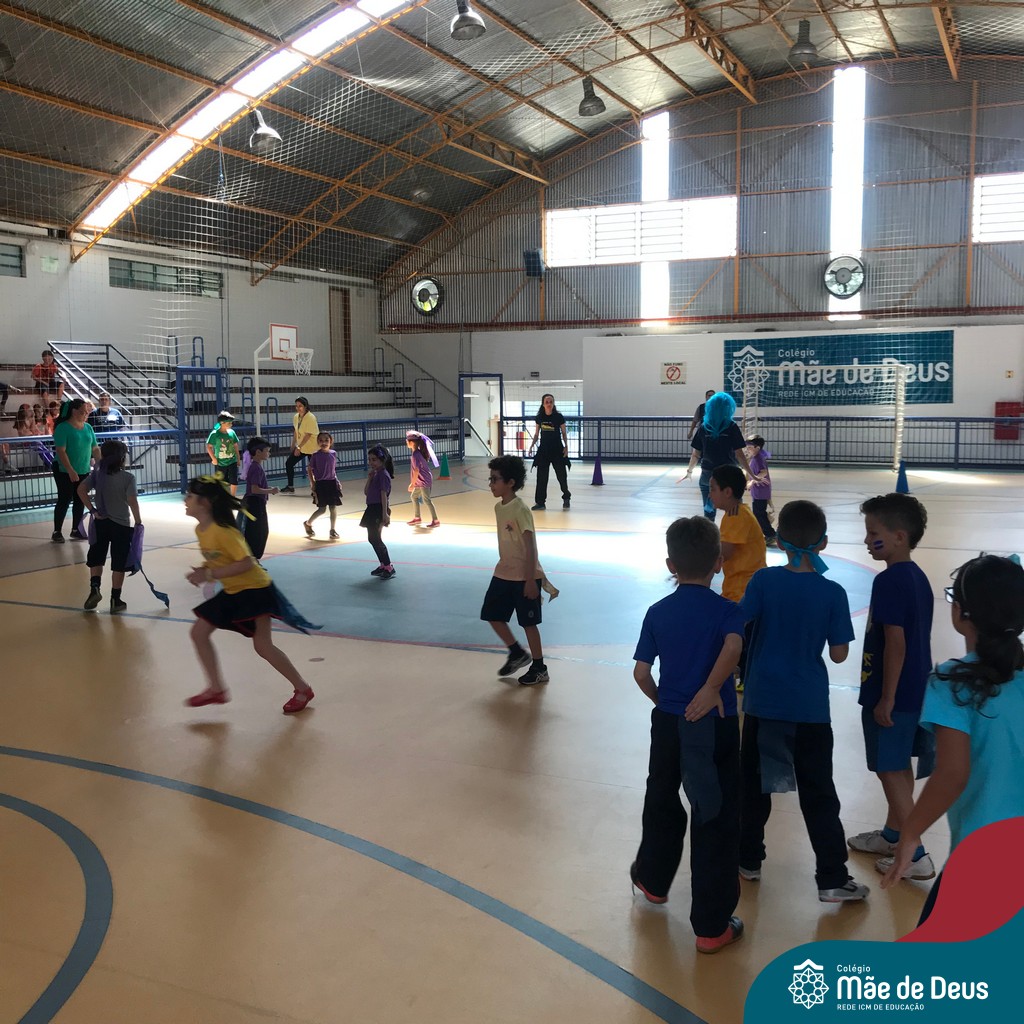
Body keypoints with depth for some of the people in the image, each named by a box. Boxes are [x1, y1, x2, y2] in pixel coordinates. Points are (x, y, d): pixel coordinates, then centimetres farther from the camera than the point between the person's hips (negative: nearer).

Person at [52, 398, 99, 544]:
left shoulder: (88, 427, 7)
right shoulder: (63, 428, -12)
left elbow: (95, 448, 11)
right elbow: (60, 451, -18)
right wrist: (71, 471, -23)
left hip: (83, 471, 6)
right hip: (65, 471, -6)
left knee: (80, 500, 9)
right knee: (65, 500, -3)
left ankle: (75, 530, 20)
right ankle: (57, 532, 7)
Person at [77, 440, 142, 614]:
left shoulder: (97, 474, 0)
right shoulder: (128, 478, -12)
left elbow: (81, 490, -9)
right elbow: (132, 501, -17)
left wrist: (93, 510, -6)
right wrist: (138, 521, -7)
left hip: (100, 523, 3)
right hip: (121, 525, -3)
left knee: (96, 559, 20)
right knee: (119, 564, 5)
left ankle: (94, 588, 3)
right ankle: (115, 600, 8)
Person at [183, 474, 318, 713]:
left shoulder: (222, 531, -26)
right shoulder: (200, 530, 2)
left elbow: (246, 563, -30)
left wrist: (209, 575, -27)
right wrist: (203, 570, -4)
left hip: (255, 590, -9)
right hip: (231, 592, 9)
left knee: (262, 646, -10)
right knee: (199, 632, 6)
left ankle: (302, 689, 6)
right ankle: (216, 689, 16)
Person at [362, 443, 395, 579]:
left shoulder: (383, 474, -14)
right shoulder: (375, 474, 13)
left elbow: (384, 495, -19)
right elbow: (366, 491, 12)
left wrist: (385, 513, -23)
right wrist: (369, 478, -2)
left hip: (379, 509, -9)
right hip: (372, 509, 9)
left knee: (374, 539, -9)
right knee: (374, 539, 13)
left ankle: (389, 567, -6)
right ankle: (383, 565, 22)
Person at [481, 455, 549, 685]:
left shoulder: (520, 510, -19)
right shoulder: (499, 508, 5)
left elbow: (530, 547, -20)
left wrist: (530, 580, -20)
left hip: (524, 577, -8)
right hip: (503, 574, 8)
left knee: (528, 622, 2)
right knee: (492, 614, 10)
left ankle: (539, 669, 18)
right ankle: (518, 653, 28)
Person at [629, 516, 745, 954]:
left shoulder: (657, 613, 0)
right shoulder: (726, 611, -8)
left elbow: (641, 673, -1)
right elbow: (732, 647, -30)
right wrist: (711, 689, -25)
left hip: (668, 722, 3)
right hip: (717, 725, -3)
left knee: (662, 799, 25)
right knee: (716, 819, 5)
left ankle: (653, 878, 48)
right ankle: (712, 926, 12)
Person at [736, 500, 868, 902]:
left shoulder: (764, 580, -9)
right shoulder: (833, 593, -8)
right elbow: (839, 654, -5)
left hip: (763, 701, 1)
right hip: (810, 706, 0)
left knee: (754, 783, 16)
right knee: (818, 794, 8)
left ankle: (748, 859, 28)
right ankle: (832, 878, 12)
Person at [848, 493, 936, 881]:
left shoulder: (889, 580, -21)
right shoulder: (917, 577, 8)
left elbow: (895, 644, -23)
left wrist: (886, 698, -18)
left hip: (892, 693, -9)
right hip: (915, 689, 9)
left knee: (891, 771, 1)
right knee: (899, 767, 20)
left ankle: (916, 856, 7)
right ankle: (892, 835, 34)